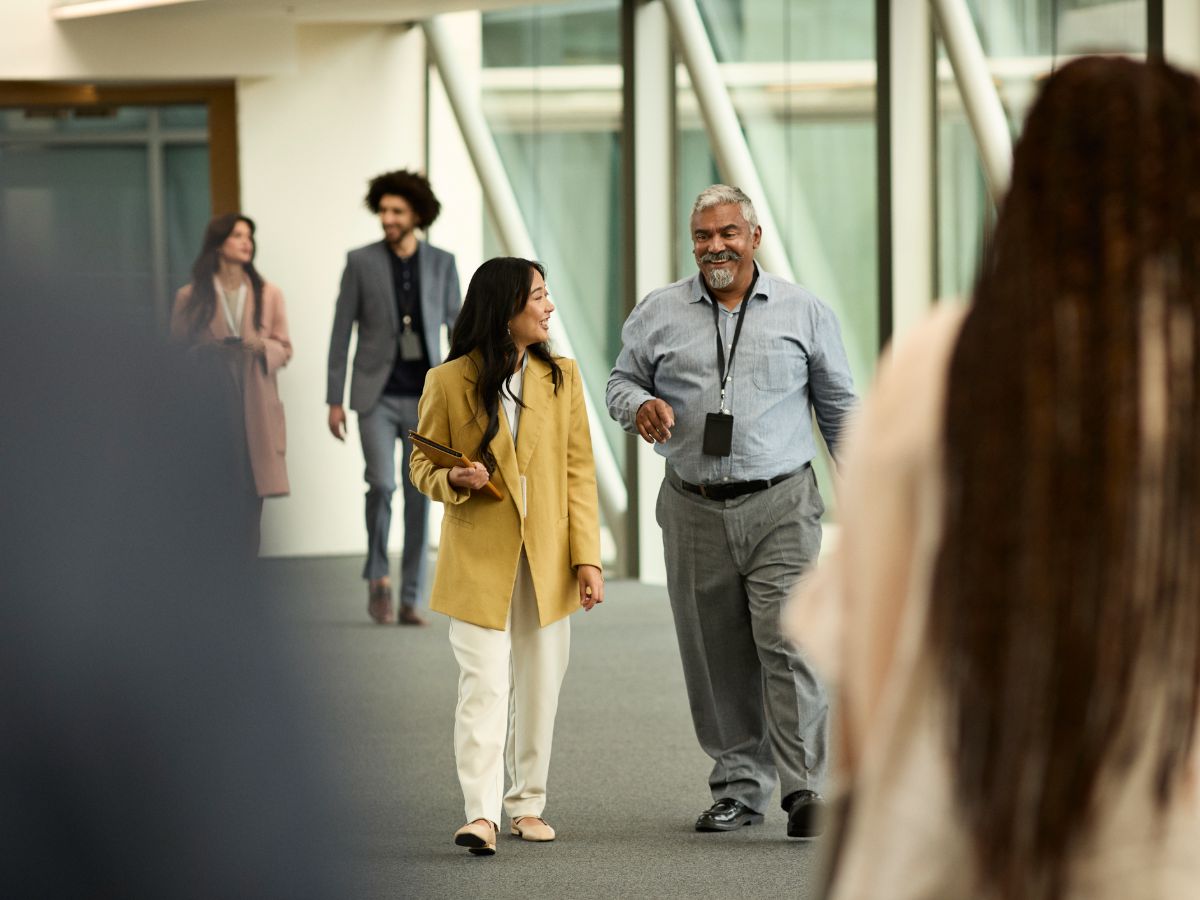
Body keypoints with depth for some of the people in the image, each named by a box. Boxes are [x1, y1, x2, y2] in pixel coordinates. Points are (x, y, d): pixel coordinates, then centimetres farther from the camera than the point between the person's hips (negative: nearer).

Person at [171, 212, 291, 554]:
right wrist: (207, 351, -11)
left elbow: (284, 348, 10)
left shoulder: (268, 294, 11)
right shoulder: (191, 296, 7)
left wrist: (262, 348, -10)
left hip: (254, 406, 2)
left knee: (250, 493, -3)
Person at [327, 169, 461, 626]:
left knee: (419, 498, 0)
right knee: (381, 484, -18)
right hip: (377, 396, -2)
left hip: (425, 398, 2)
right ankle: (378, 576, 2)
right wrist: (334, 400, -3)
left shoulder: (441, 263, 3)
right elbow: (341, 332, 1)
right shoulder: (361, 262, -1)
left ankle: (410, 601, 7)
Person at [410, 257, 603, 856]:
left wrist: (587, 558, -1)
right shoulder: (448, 382, -3)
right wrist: (454, 481, -18)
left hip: (547, 558, 3)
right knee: (484, 683, -11)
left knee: (539, 686, 9)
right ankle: (482, 813, -16)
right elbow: (422, 464, 6)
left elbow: (579, 471, 5)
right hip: (478, 557, -3)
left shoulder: (561, 376, 6)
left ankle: (527, 804, 21)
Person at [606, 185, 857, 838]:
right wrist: (640, 405, -10)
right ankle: (740, 786, 15)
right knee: (716, 659, 5)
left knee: (788, 643, -13)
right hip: (695, 511, 2)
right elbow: (622, 380, 14)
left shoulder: (804, 313, 6)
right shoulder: (657, 314, 7)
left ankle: (803, 787, -13)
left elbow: (839, 407, 11)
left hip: (781, 507, -2)